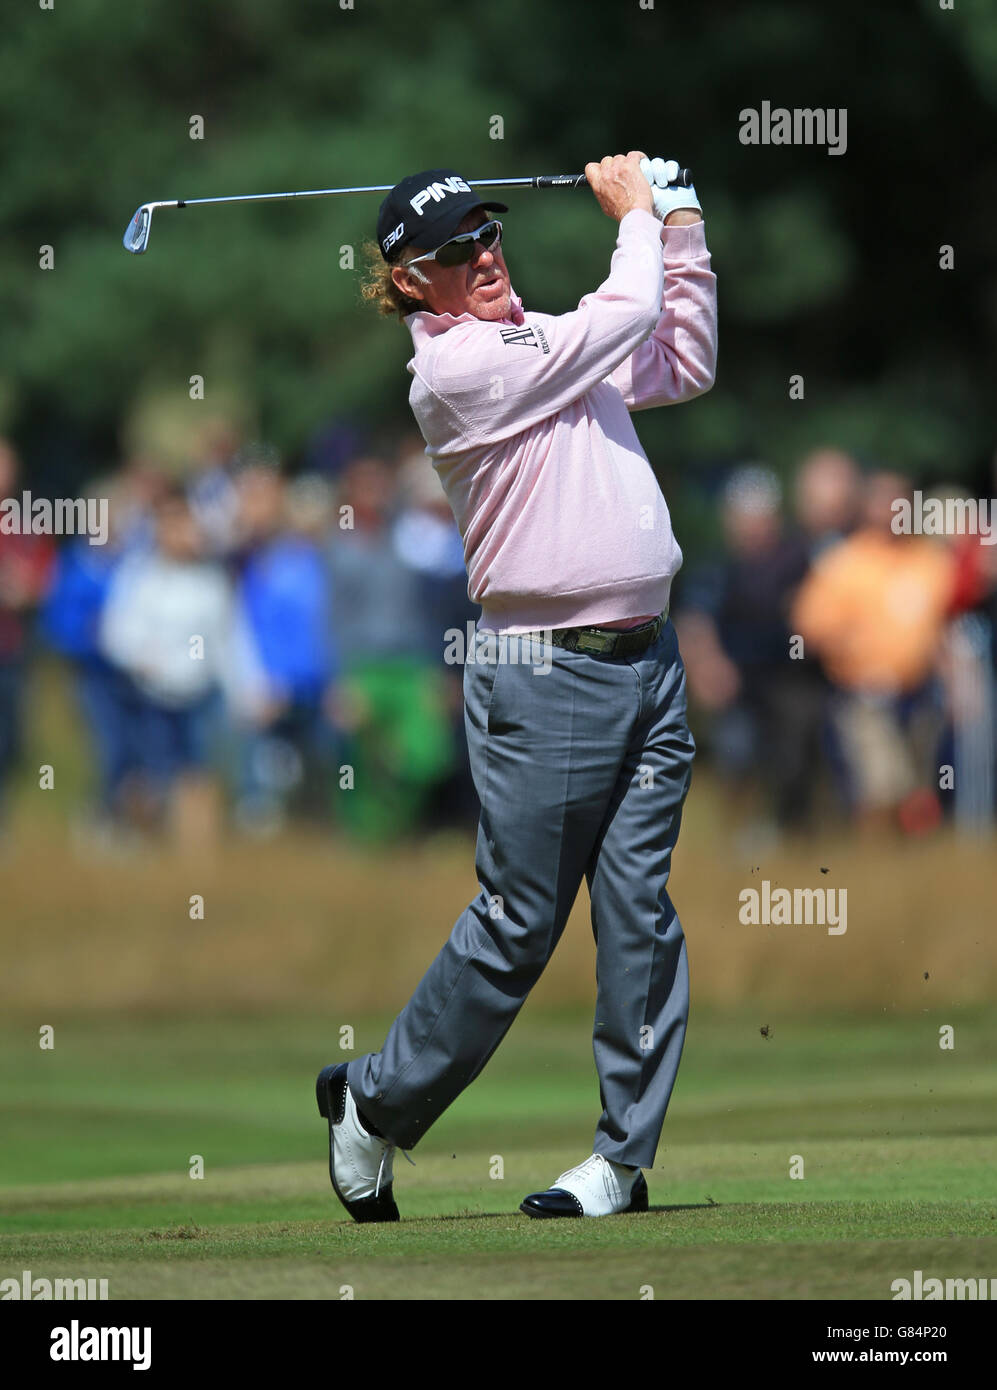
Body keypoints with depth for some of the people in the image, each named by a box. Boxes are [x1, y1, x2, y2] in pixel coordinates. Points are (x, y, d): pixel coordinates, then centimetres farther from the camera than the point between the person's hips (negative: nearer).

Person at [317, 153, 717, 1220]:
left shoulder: (543, 341, 16)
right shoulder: (452, 369, -10)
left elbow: (683, 362, 26)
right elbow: (628, 318, -12)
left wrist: (681, 230, 19)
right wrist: (636, 216, 3)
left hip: (645, 660, 7)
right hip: (544, 678, -7)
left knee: (641, 916, 2)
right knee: (518, 923, -4)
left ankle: (622, 1160, 5)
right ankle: (373, 1105, 14)